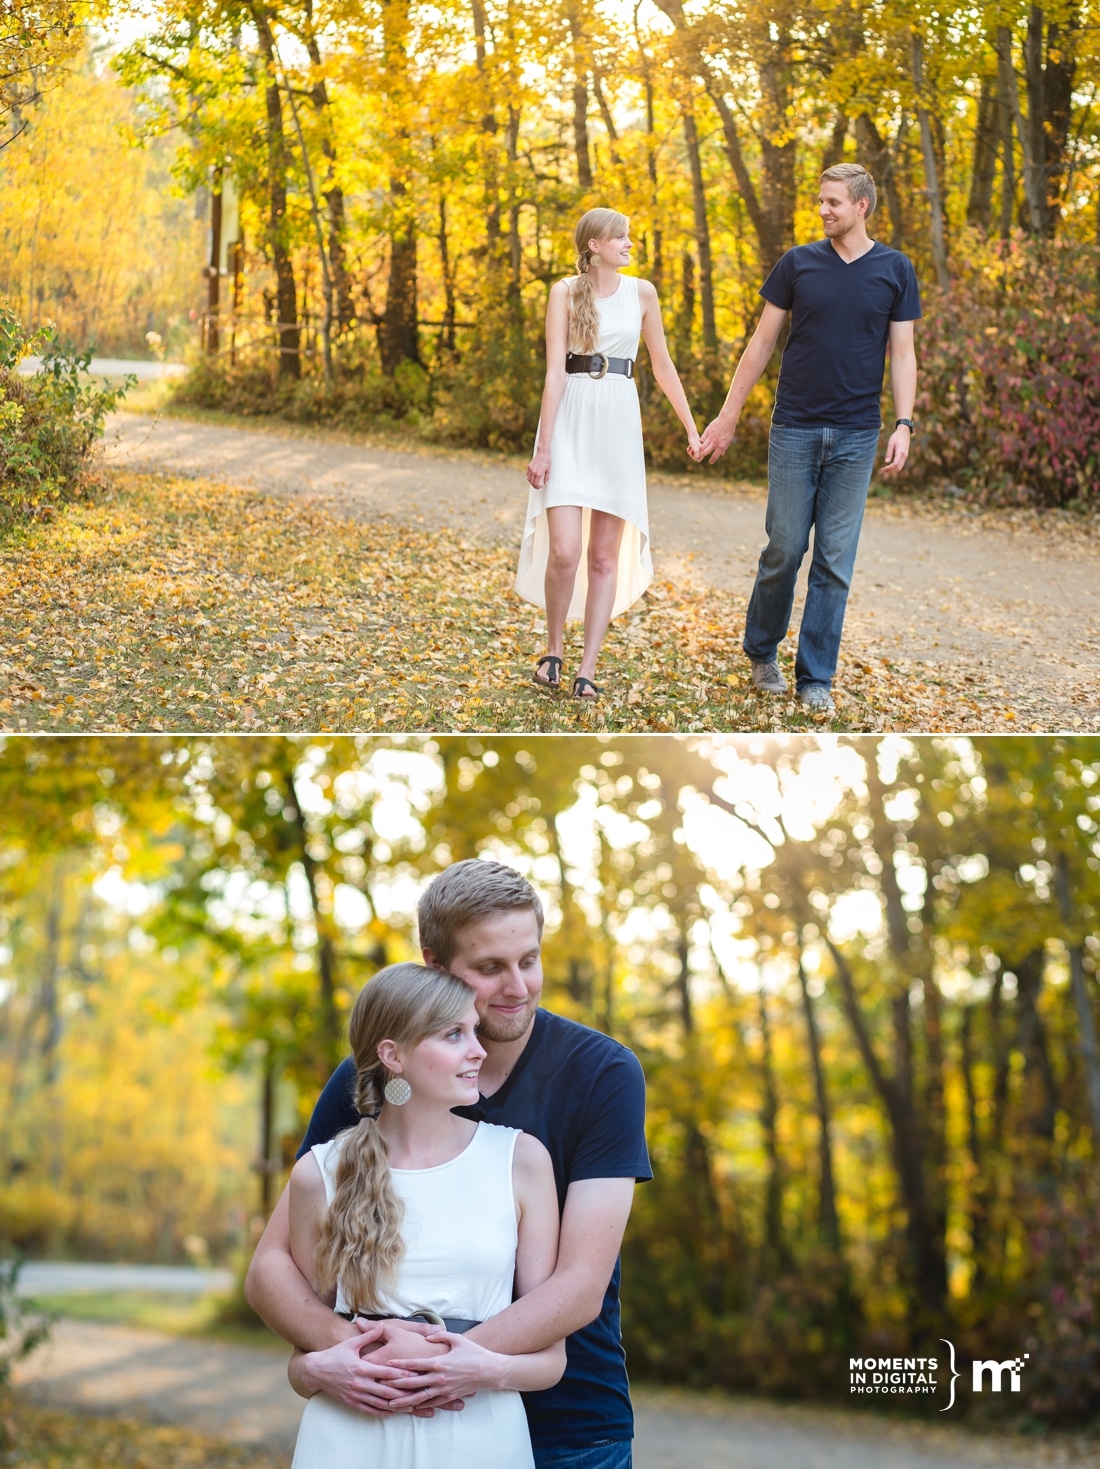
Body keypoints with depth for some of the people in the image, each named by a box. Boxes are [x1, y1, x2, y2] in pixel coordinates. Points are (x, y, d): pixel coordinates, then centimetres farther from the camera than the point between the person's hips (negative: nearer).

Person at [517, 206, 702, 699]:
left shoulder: (641, 292, 8)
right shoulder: (565, 292, 0)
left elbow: (662, 365, 16)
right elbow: (554, 371, -6)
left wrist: (691, 427, 16)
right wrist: (543, 447, -12)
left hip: (617, 424, 3)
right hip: (570, 422, -2)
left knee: (604, 556, 0)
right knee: (564, 550, -13)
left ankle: (587, 668, 6)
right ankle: (554, 646, 11)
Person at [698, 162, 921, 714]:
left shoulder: (895, 270, 3)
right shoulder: (798, 263, 3)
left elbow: (902, 354, 4)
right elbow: (762, 342, 7)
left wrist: (904, 425, -7)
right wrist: (728, 415, 5)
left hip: (855, 438, 0)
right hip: (795, 430, 0)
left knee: (835, 562, 3)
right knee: (785, 548, 2)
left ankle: (815, 679, 10)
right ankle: (761, 653, 23)